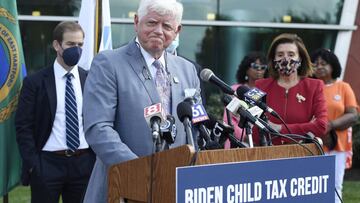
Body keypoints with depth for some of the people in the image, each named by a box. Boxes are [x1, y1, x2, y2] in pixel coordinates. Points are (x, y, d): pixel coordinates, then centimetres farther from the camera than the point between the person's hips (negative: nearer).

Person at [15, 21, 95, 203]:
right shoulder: (34, 82, 0)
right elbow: (23, 126, -1)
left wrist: (98, 159, 2)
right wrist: (32, 164, -9)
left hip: (84, 164, 2)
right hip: (47, 164, -2)